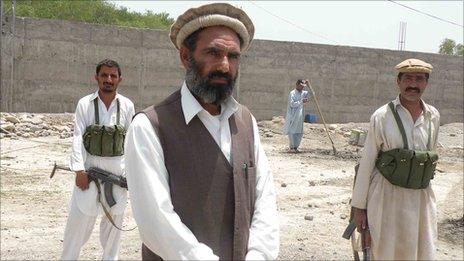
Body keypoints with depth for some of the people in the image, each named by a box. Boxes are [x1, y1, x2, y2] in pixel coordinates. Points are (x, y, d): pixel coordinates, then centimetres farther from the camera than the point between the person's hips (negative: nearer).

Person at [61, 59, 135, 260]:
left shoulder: (127, 106, 2)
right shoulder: (84, 104, -3)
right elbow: (78, 138, -6)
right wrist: (79, 169, -14)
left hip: (117, 167, 2)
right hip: (90, 165, -2)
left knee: (115, 215, 10)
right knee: (80, 215, -2)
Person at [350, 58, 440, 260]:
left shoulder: (433, 116, 3)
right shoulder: (382, 116, -8)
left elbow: (431, 155, 15)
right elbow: (366, 163, -5)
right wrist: (359, 206, -4)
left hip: (422, 199, 4)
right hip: (386, 198, -4)